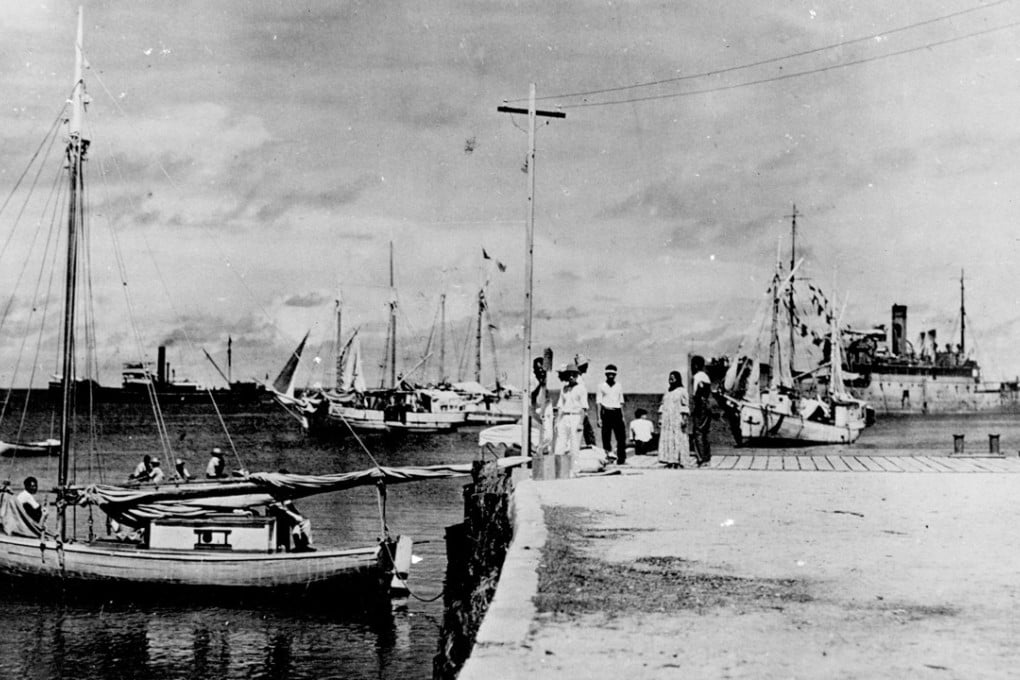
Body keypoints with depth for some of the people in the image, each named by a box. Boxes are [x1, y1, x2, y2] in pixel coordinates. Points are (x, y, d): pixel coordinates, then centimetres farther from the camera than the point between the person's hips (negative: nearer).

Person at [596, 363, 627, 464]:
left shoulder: (618, 386, 14)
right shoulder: (601, 386, 3)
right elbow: (598, 402, 1)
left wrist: (622, 416, 12)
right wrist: (598, 418, -5)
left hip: (617, 412, 3)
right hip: (606, 412, -3)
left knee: (621, 437, -5)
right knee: (606, 438, -1)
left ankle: (621, 459, -1)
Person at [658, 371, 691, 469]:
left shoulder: (682, 391, -2)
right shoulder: (667, 392, 16)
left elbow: (684, 407, -6)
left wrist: (684, 419, -14)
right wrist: (660, 418, 12)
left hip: (677, 419, -6)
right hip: (666, 419, 6)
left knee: (678, 439, -7)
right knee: (666, 439, 0)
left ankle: (677, 461, -7)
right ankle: (669, 461, 1)